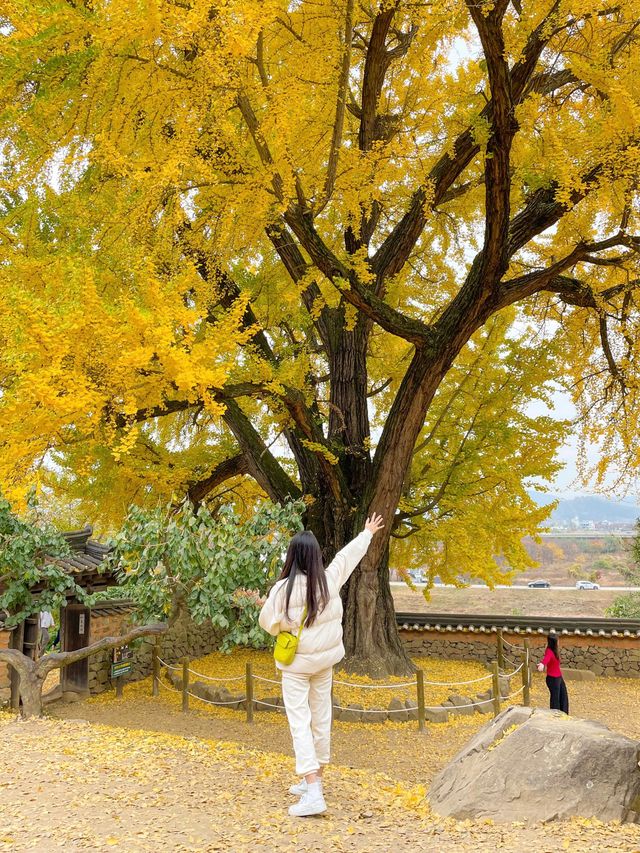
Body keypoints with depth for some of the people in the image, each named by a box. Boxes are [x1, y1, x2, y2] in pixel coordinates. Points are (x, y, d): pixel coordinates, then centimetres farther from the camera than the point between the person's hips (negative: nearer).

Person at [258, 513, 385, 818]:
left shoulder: (284, 588, -21)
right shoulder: (329, 579, -8)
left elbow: (268, 622, -10)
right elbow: (348, 554, 9)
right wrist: (368, 533, 26)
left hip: (295, 662, -5)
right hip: (325, 659, 5)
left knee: (300, 722, -4)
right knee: (321, 717, 16)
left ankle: (313, 793, -13)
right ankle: (313, 779, 31)